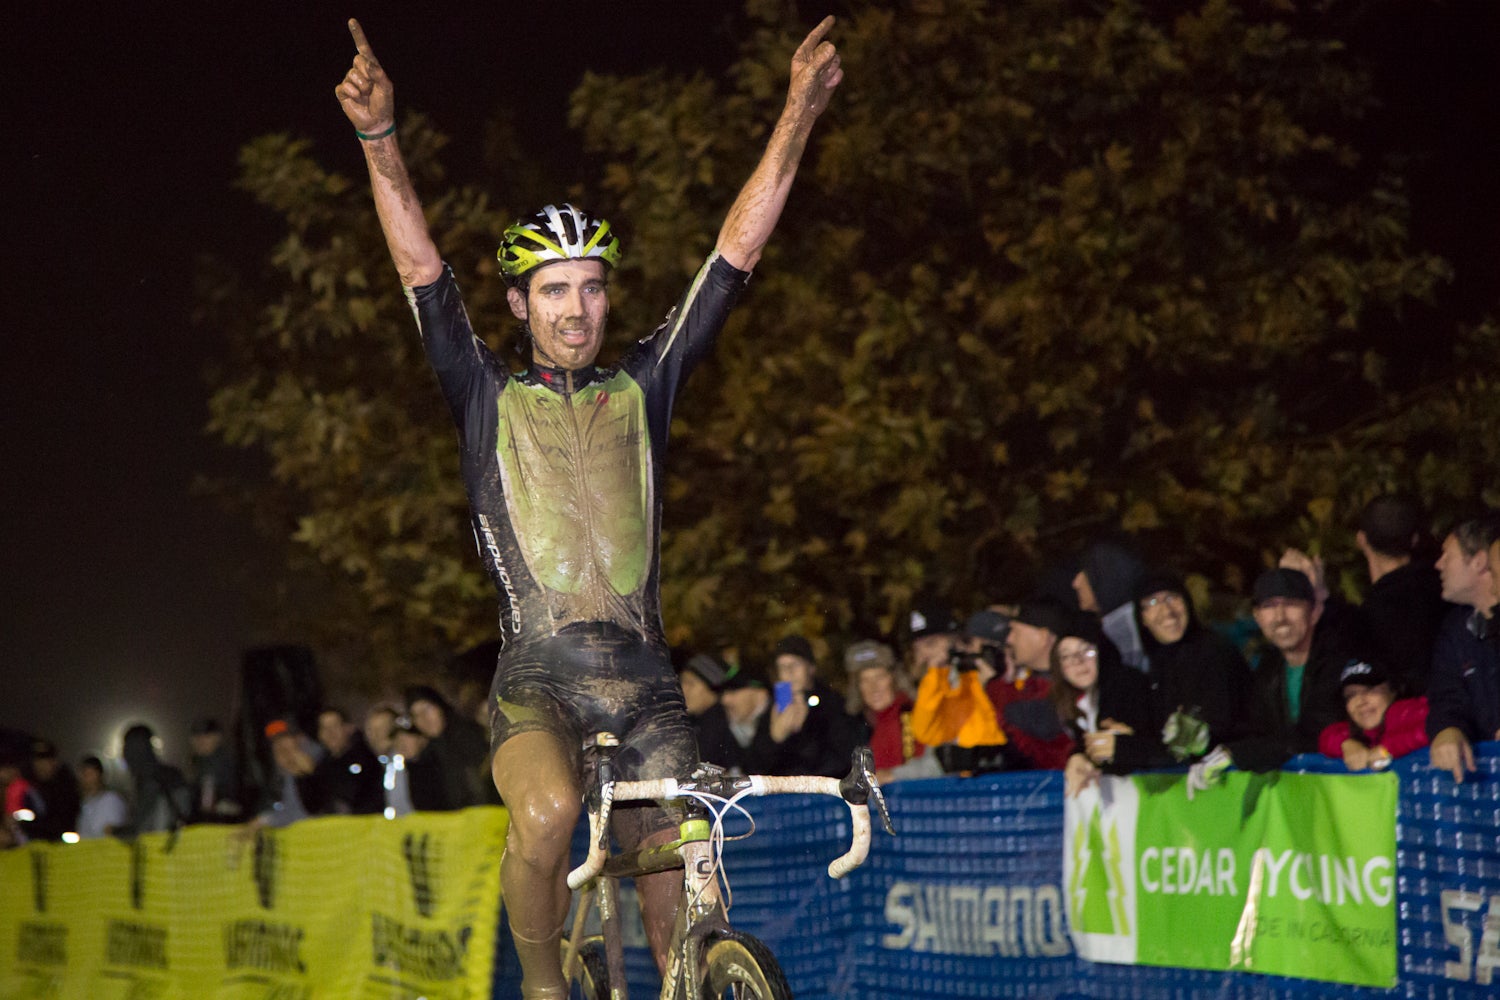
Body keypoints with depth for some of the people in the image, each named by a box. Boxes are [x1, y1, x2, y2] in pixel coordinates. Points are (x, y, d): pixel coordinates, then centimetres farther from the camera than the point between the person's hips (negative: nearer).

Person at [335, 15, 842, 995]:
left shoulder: (643, 389, 14)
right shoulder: (490, 399, 10)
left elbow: (738, 252, 11)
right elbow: (421, 268, -1)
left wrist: (798, 116, 6)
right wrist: (380, 140, -13)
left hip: (645, 683, 3)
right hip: (538, 677, -2)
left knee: (680, 914, 0)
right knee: (548, 814, -32)